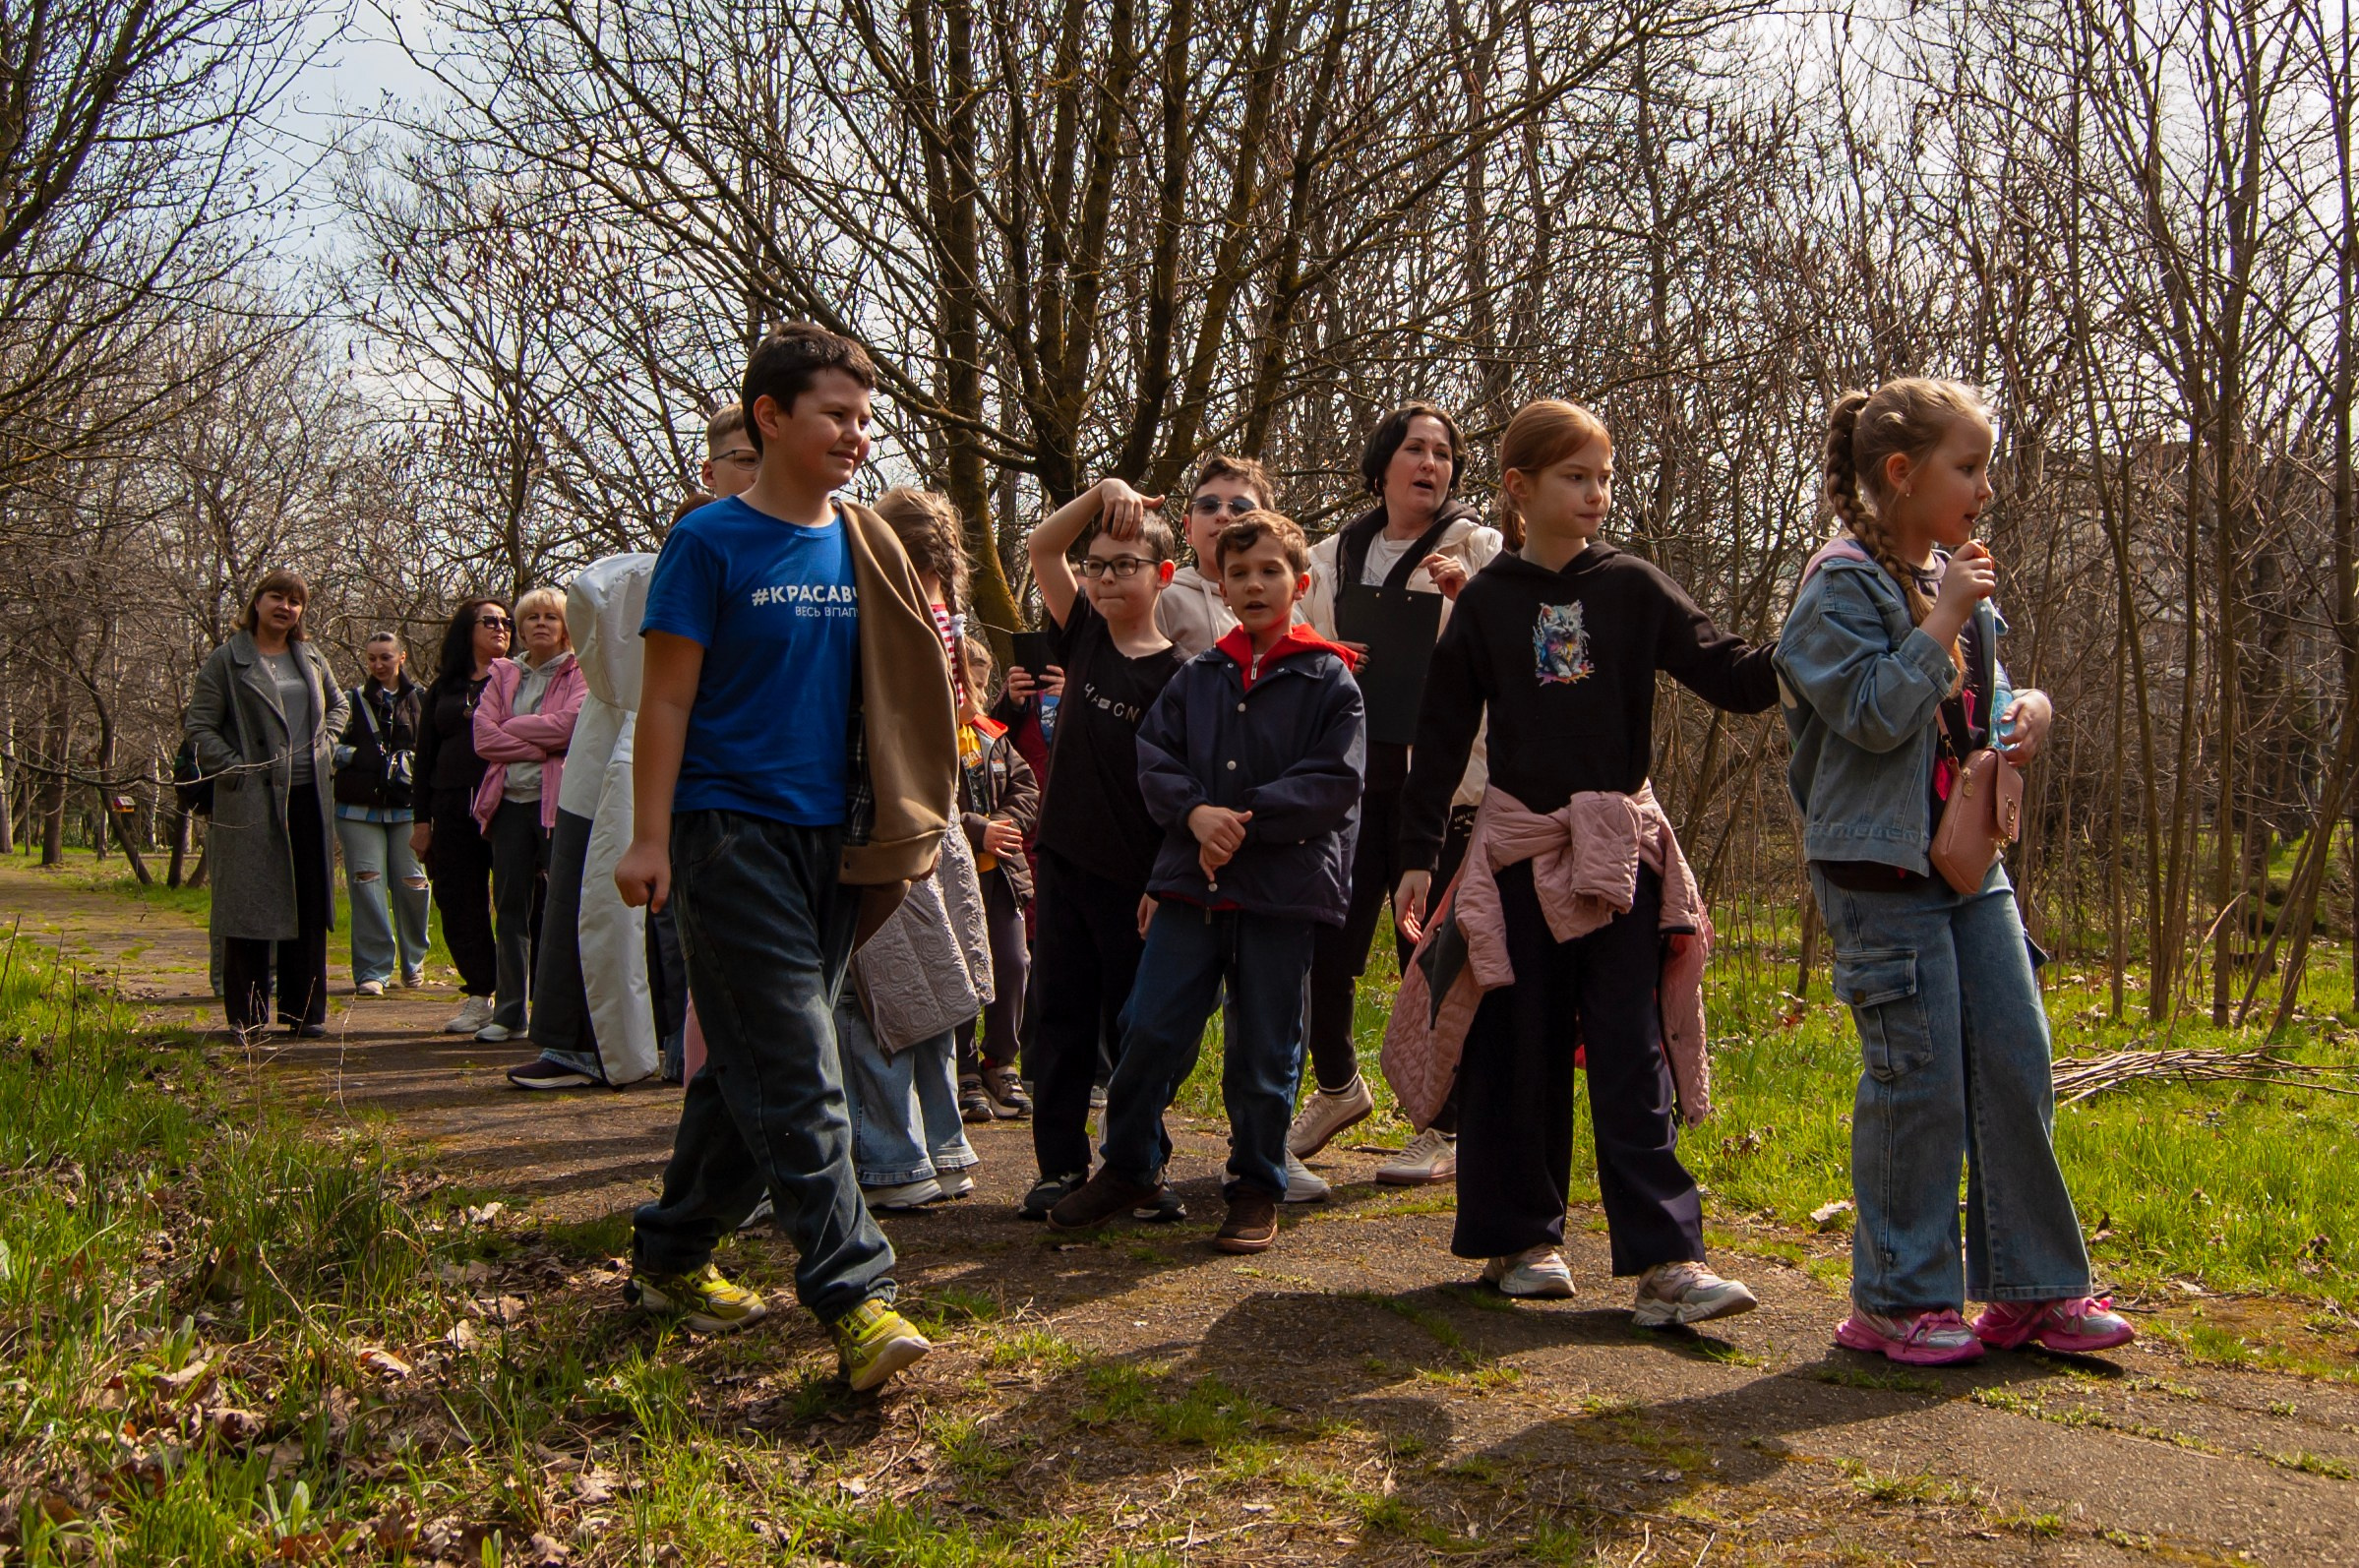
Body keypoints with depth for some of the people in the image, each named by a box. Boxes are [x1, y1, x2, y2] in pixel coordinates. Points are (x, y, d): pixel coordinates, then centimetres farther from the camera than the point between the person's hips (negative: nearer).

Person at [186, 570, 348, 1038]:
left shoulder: (311, 657, 14)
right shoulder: (227, 660, -1)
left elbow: (338, 704, 29)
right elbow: (200, 727, -2)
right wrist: (236, 769, -11)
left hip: (307, 796, 5)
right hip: (252, 801, -5)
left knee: (309, 903, 5)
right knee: (250, 903, -3)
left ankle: (304, 1010, 13)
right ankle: (247, 1015, 4)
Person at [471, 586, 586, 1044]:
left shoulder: (579, 673, 4)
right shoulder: (503, 676, 16)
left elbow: (566, 726, -13)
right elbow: (483, 737, 2)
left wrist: (511, 727, -3)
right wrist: (541, 745, -9)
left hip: (558, 800, -4)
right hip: (510, 800, 4)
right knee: (510, 905, 5)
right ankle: (509, 1011, 10)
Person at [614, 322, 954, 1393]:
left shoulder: (867, 550, 11)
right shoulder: (712, 543, -5)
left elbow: (891, 701, 16)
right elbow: (667, 700, -6)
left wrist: (906, 823, 9)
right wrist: (650, 836, -11)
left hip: (832, 840, 6)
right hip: (734, 830, -6)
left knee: (753, 1063, 13)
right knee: (795, 1074, -10)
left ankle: (672, 1254, 27)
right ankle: (856, 1297, -10)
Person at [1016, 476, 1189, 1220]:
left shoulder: (1175, 673, -8)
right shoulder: (1085, 637, 7)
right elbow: (1042, 545, 2)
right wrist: (1104, 490, -10)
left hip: (1134, 877, -5)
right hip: (1066, 859, 5)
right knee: (1062, 1017, 8)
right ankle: (1062, 1166, 16)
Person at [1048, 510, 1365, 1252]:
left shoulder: (1328, 679, -1)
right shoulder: (1196, 677, 10)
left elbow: (1336, 781, -9)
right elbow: (1154, 759, 6)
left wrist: (1244, 818, -15)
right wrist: (1197, 813, -13)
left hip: (1283, 888, -3)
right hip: (1192, 882, 3)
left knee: (1263, 1050, 6)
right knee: (1151, 1029, 3)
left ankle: (1257, 1188, 21)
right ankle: (1128, 1168, 21)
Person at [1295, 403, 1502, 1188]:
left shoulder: (1478, 550, 2)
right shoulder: (1333, 557, 15)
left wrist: (1471, 601, -24)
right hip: (1349, 773, 4)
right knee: (1324, 947, 4)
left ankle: (1445, 1130, 12)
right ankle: (1337, 1086, 30)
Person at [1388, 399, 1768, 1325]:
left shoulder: (1632, 588, 4)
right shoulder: (1488, 600, 3)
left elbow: (1730, 677, -2)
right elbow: (1443, 731, 5)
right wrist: (1417, 853, 1)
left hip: (1620, 847, 0)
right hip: (1518, 846, 0)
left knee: (1633, 1054, -4)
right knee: (1519, 1050, 4)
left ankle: (1666, 1257, -5)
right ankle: (1521, 1238, 17)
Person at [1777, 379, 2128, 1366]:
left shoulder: (1958, 581, 14)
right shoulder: (1845, 582, -10)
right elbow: (1875, 715, -20)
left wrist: (2027, 709, 2)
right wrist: (1941, 620, -16)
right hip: (1880, 863, -8)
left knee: (2017, 1065, 6)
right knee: (1918, 1080, -5)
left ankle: (2032, 1288, 17)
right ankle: (1899, 1300, 9)